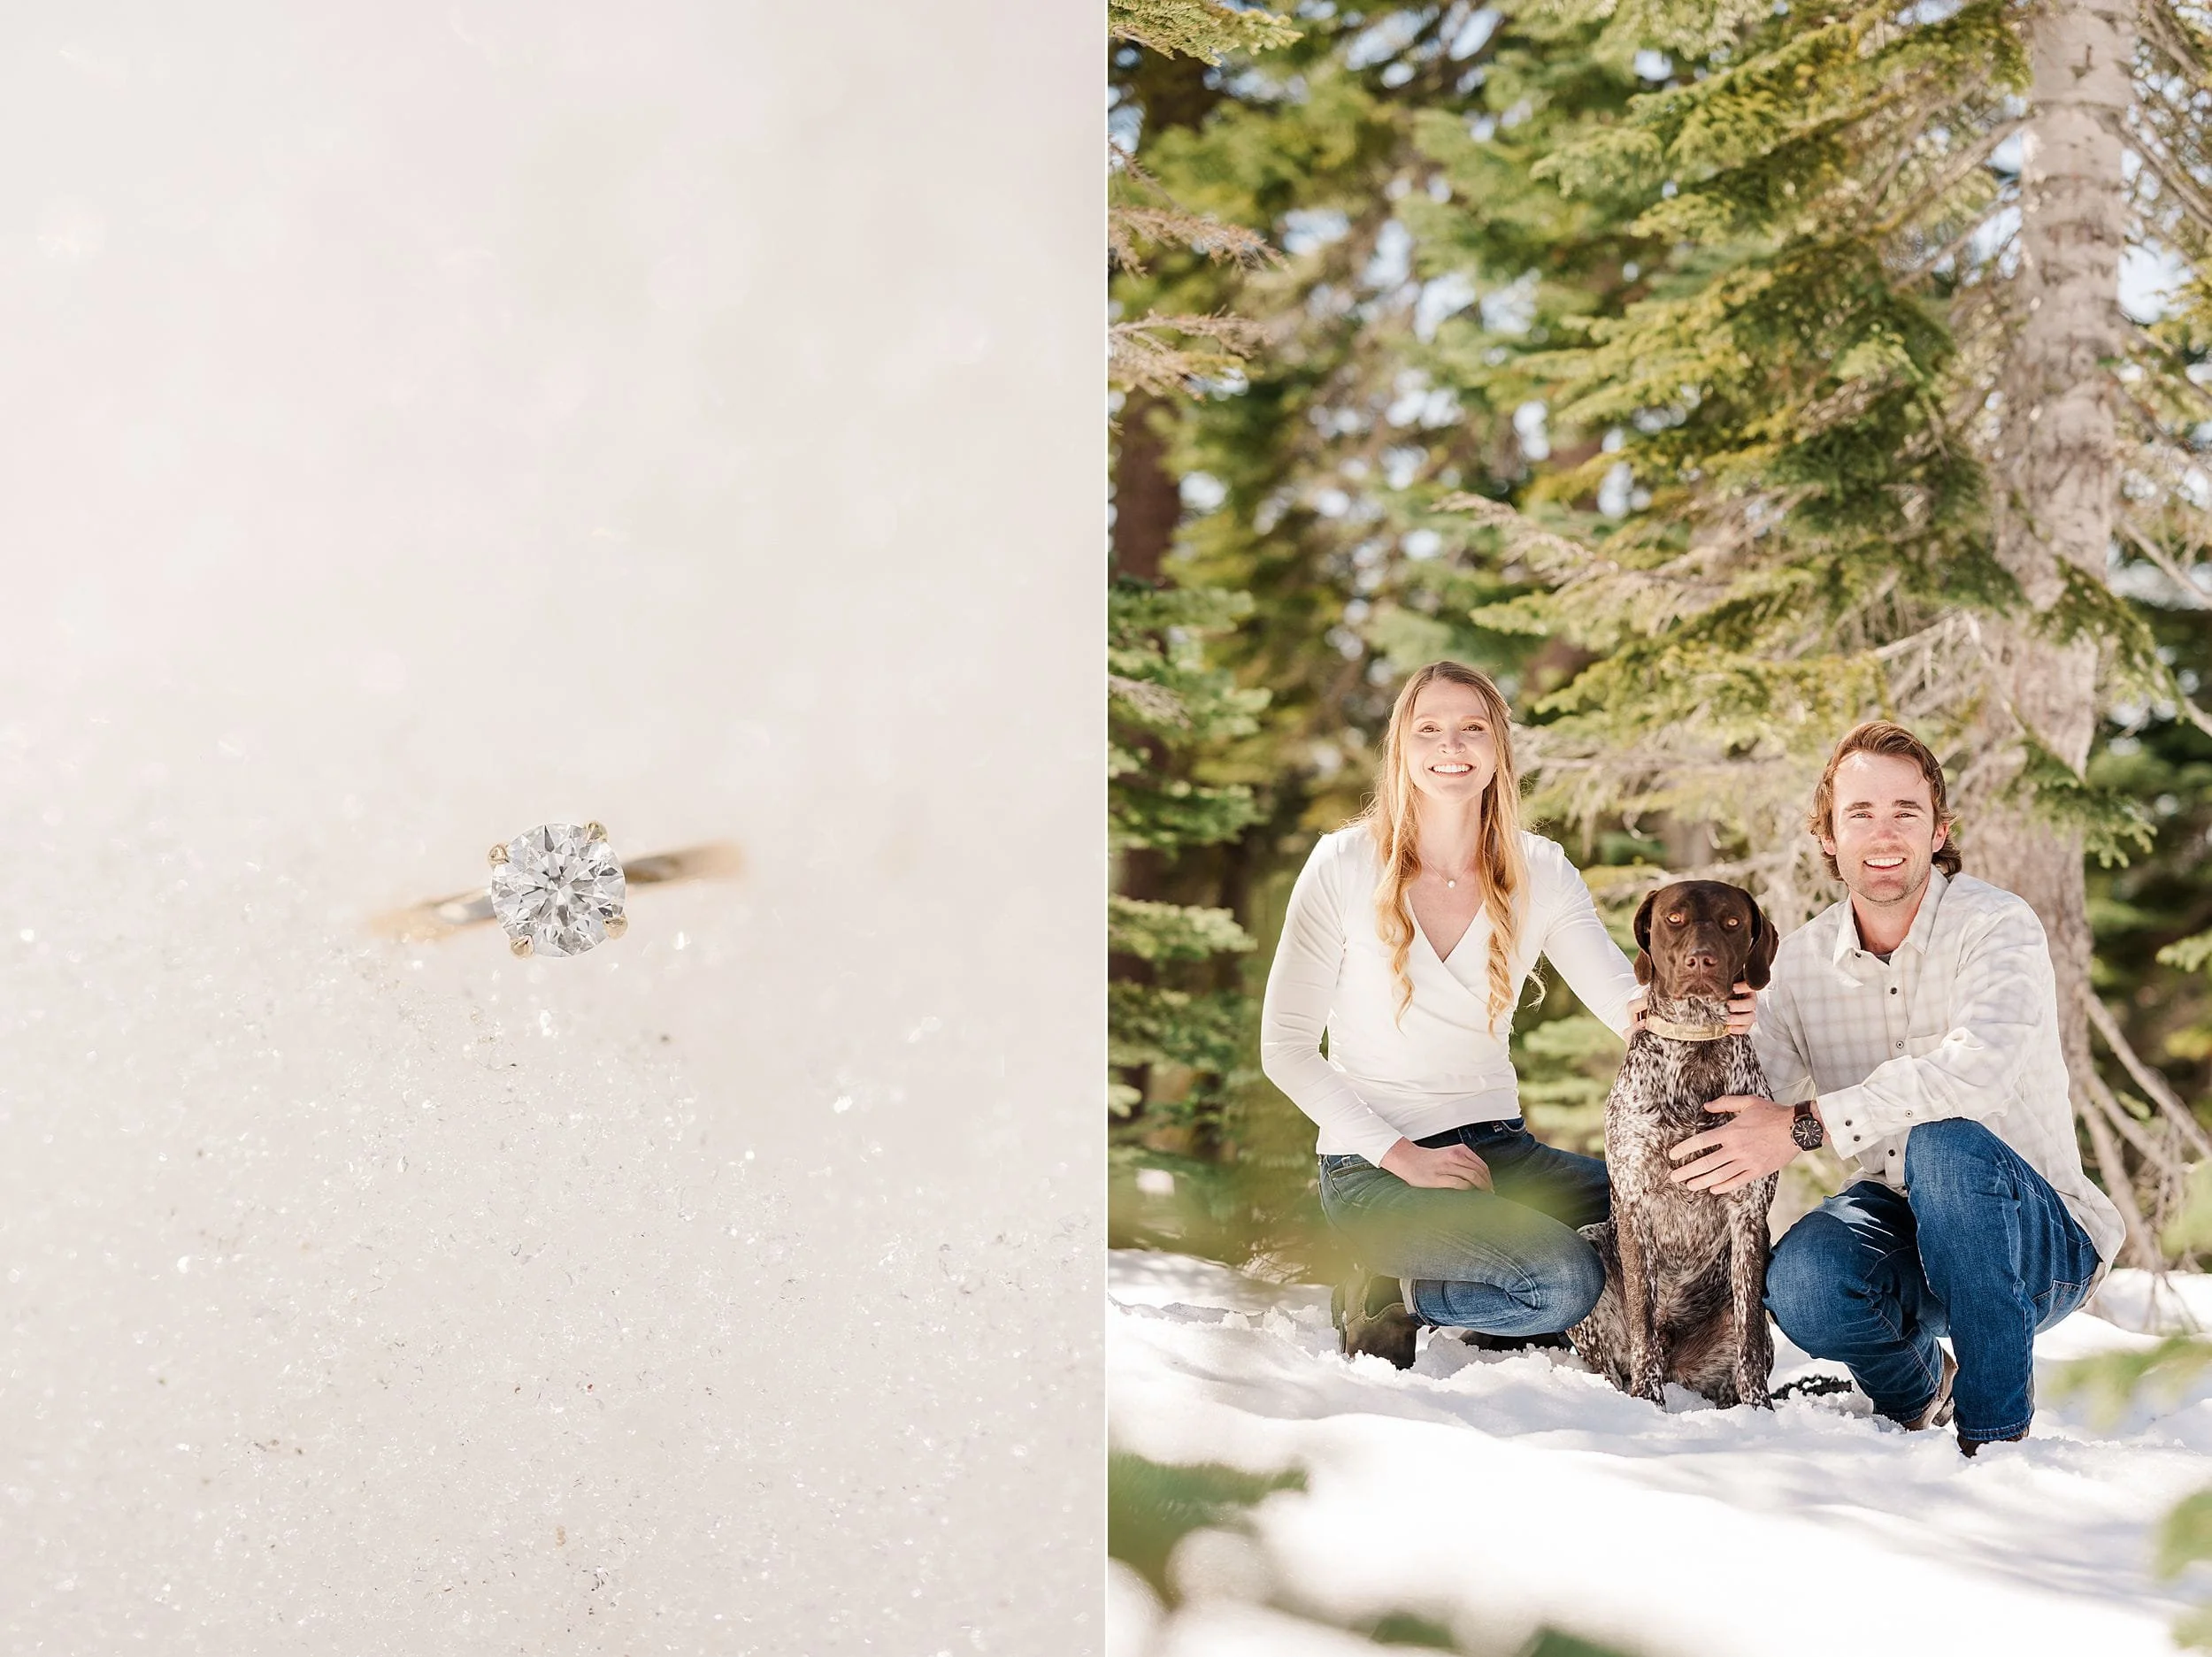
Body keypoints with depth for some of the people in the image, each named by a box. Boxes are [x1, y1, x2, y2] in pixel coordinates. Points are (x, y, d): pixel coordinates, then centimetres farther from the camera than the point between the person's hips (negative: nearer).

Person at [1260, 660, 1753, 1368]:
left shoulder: (1539, 870, 2)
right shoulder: (1345, 865, -9)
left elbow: (1627, 1001, -8)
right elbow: (1285, 1048, -8)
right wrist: (1402, 1156, -17)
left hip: (1496, 1147, 6)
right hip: (1373, 1168, -6)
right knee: (1566, 1279, -29)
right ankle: (1383, 1304, -1)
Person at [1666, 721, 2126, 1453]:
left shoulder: (1998, 927, -18)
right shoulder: (1803, 959, 0)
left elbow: (1977, 1067, -38)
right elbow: (1749, 1102, -3)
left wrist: (1809, 1125, -40)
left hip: (2045, 1243, -4)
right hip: (1900, 1217, 4)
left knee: (1943, 1144, -36)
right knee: (1801, 1283, -29)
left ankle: (1997, 1429, -22)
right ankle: (1917, 1387, 7)